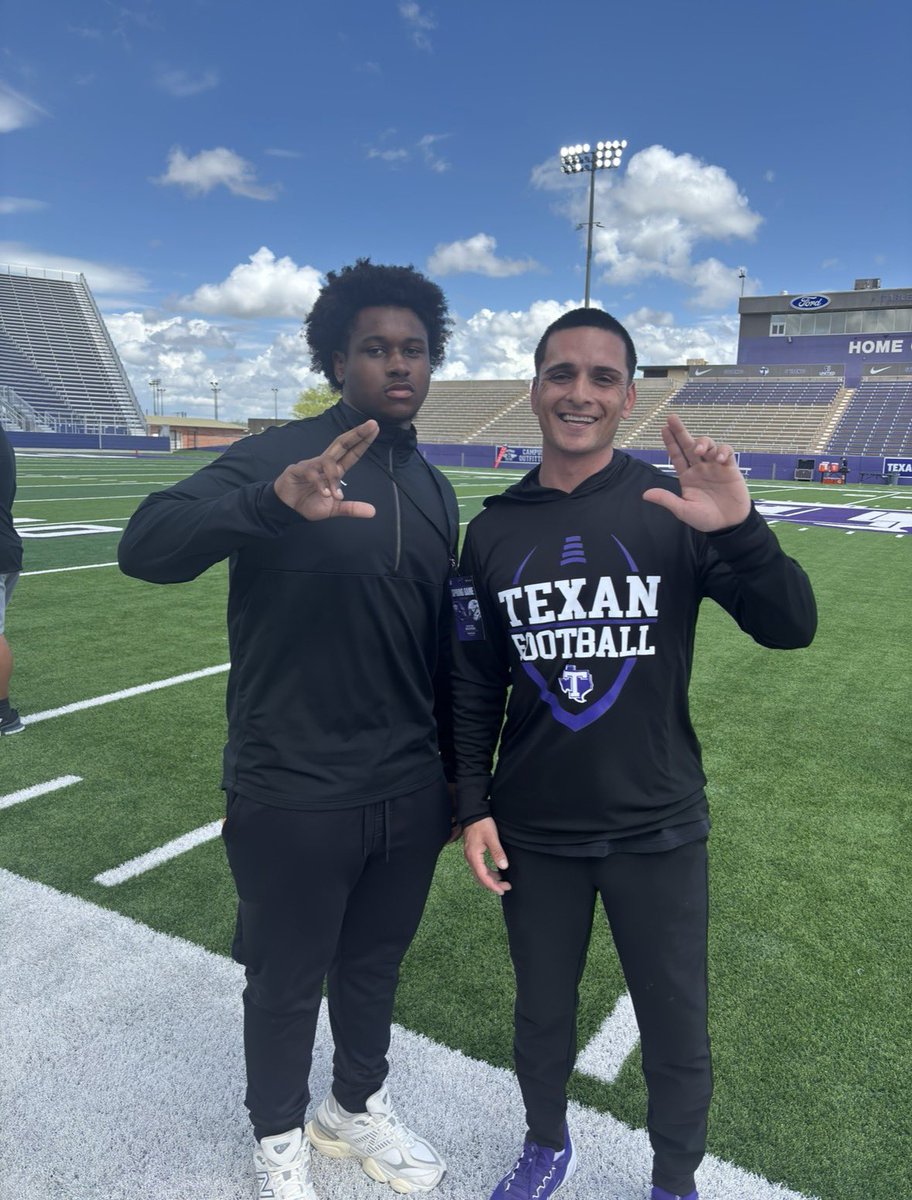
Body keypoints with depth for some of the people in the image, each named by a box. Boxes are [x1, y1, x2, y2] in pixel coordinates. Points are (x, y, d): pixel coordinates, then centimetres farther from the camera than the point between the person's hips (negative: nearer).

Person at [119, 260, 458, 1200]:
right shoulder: (277, 457, -13)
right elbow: (145, 548, -28)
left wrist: (458, 778, 16)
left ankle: (358, 1108, 50)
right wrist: (274, 501, -46)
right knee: (287, 983, 16)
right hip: (293, 801, -5)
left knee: (375, 966, 23)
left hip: (409, 796, 5)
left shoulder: (434, 490, 7)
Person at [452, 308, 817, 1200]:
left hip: (657, 832, -1)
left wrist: (739, 529, -30)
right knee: (541, 1011, 20)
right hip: (533, 833, 2)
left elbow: (790, 628, -13)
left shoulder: (674, 510, -8)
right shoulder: (494, 530, -2)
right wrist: (473, 804, 0)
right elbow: (474, 683, 4)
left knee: (675, 1031, 15)